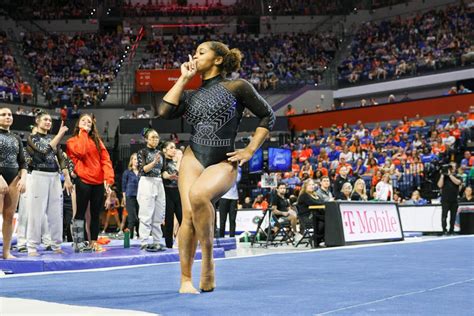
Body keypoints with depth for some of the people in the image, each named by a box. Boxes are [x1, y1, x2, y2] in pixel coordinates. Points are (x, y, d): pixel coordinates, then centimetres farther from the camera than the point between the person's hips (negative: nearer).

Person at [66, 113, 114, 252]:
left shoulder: (97, 141, 16)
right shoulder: (72, 141, 5)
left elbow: (105, 159, 7)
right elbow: (80, 152, -17)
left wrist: (108, 178, -7)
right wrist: (83, 132, -7)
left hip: (99, 182, 4)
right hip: (83, 181, -4)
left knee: (96, 214, 7)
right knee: (80, 212, -4)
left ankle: (94, 242, 13)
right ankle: (78, 243, -3)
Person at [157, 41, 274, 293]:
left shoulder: (237, 87, 3)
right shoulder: (191, 95, 15)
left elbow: (267, 116, 7)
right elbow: (165, 111, -2)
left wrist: (249, 151, 1)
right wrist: (184, 78, 6)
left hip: (222, 163, -4)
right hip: (193, 158, 4)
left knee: (198, 195, -34)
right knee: (188, 214, -15)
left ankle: (208, 259, -17)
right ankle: (185, 279, -5)